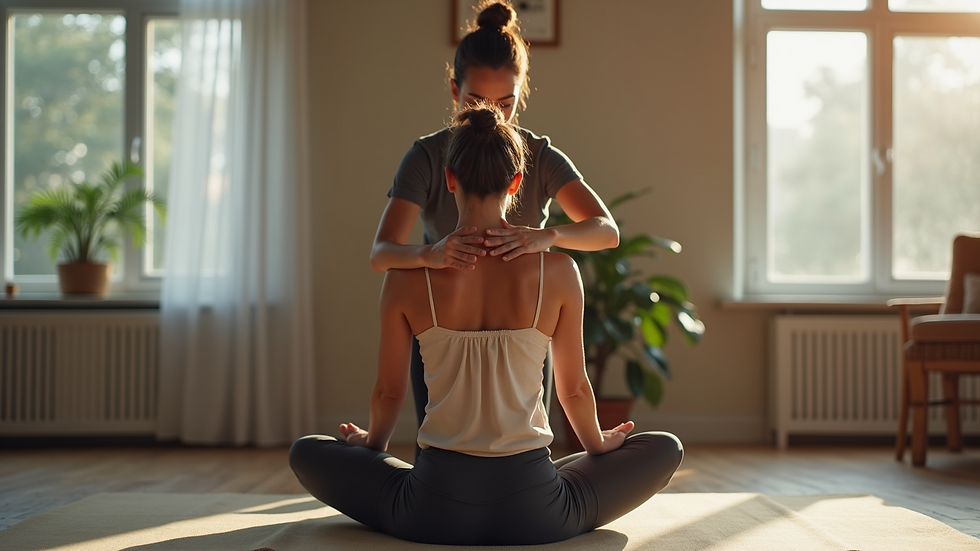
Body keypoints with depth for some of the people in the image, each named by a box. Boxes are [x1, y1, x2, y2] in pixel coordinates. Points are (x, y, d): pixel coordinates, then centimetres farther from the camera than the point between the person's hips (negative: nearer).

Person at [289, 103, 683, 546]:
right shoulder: (556, 269, -6)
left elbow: (389, 391, 6)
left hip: (435, 509, 0)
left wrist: (373, 443, 29)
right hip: (531, 511, 0)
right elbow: (574, 389, 5)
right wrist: (598, 444, 27)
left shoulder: (407, 276, -5)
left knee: (306, 453, 25)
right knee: (664, 448, 23)